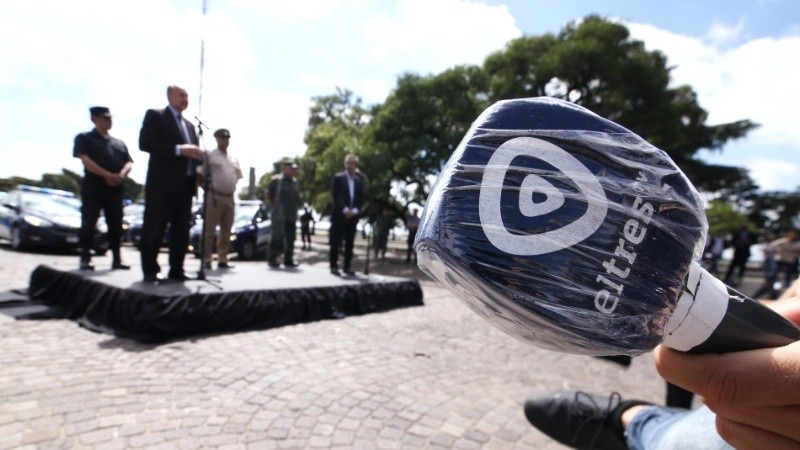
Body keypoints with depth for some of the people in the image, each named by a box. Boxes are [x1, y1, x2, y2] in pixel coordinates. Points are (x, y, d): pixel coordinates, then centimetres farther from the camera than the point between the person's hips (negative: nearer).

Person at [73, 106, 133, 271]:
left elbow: (129, 163, 12)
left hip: (115, 188, 4)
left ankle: (116, 259, 5)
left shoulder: (119, 143, 20)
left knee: (116, 225, 2)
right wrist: (108, 175, -18)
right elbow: (85, 160, -7)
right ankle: (85, 259, 2)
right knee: (88, 223, -4)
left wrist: (121, 175, -10)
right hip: (93, 186, -4)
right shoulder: (84, 138, 7)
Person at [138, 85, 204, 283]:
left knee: (181, 230, 7)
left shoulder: (189, 125, 24)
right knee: (154, 228, -2)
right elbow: (145, 143, -10)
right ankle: (150, 270, 6)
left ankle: (176, 270, 13)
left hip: (185, 184, 7)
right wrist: (178, 150, -19)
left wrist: (199, 156, -1)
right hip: (163, 183, -7)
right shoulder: (155, 116, 3)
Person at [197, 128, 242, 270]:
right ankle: (206, 260, 0)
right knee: (209, 230, -5)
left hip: (230, 198, 7)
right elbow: (199, 175, -5)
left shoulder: (234, 159, 17)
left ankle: (223, 260, 16)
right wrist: (206, 187, -7)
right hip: (214, 196, -6)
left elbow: (237, 177, 24)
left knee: (226, 231, 9)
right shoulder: (210, 156, -2)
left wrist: (232, 188, 12)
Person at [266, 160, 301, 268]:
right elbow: (268, 197, 1)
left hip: (292, 216, 6)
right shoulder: (276, 180, -2)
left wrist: (294, 208, 13)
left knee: (290, 238, 7)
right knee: (277, 238, -8)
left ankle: (288, 260, 15)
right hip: (279, 216, -6)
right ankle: (272, 259, 3)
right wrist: (277, 206, 2)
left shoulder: (295, 182, 15)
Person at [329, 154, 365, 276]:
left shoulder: (360, 180, 13)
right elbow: (335, 196, -6)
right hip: (339, 215, -3)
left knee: (349, 244, 5)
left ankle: (347, 267, 11)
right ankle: (334, 266, 3)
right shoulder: (338, 177, 3)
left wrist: (354, 211, -9)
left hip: (353, 216, 3)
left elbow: (361, 199, 8)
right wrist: (345, 210, -16)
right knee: (336, 243, -3)